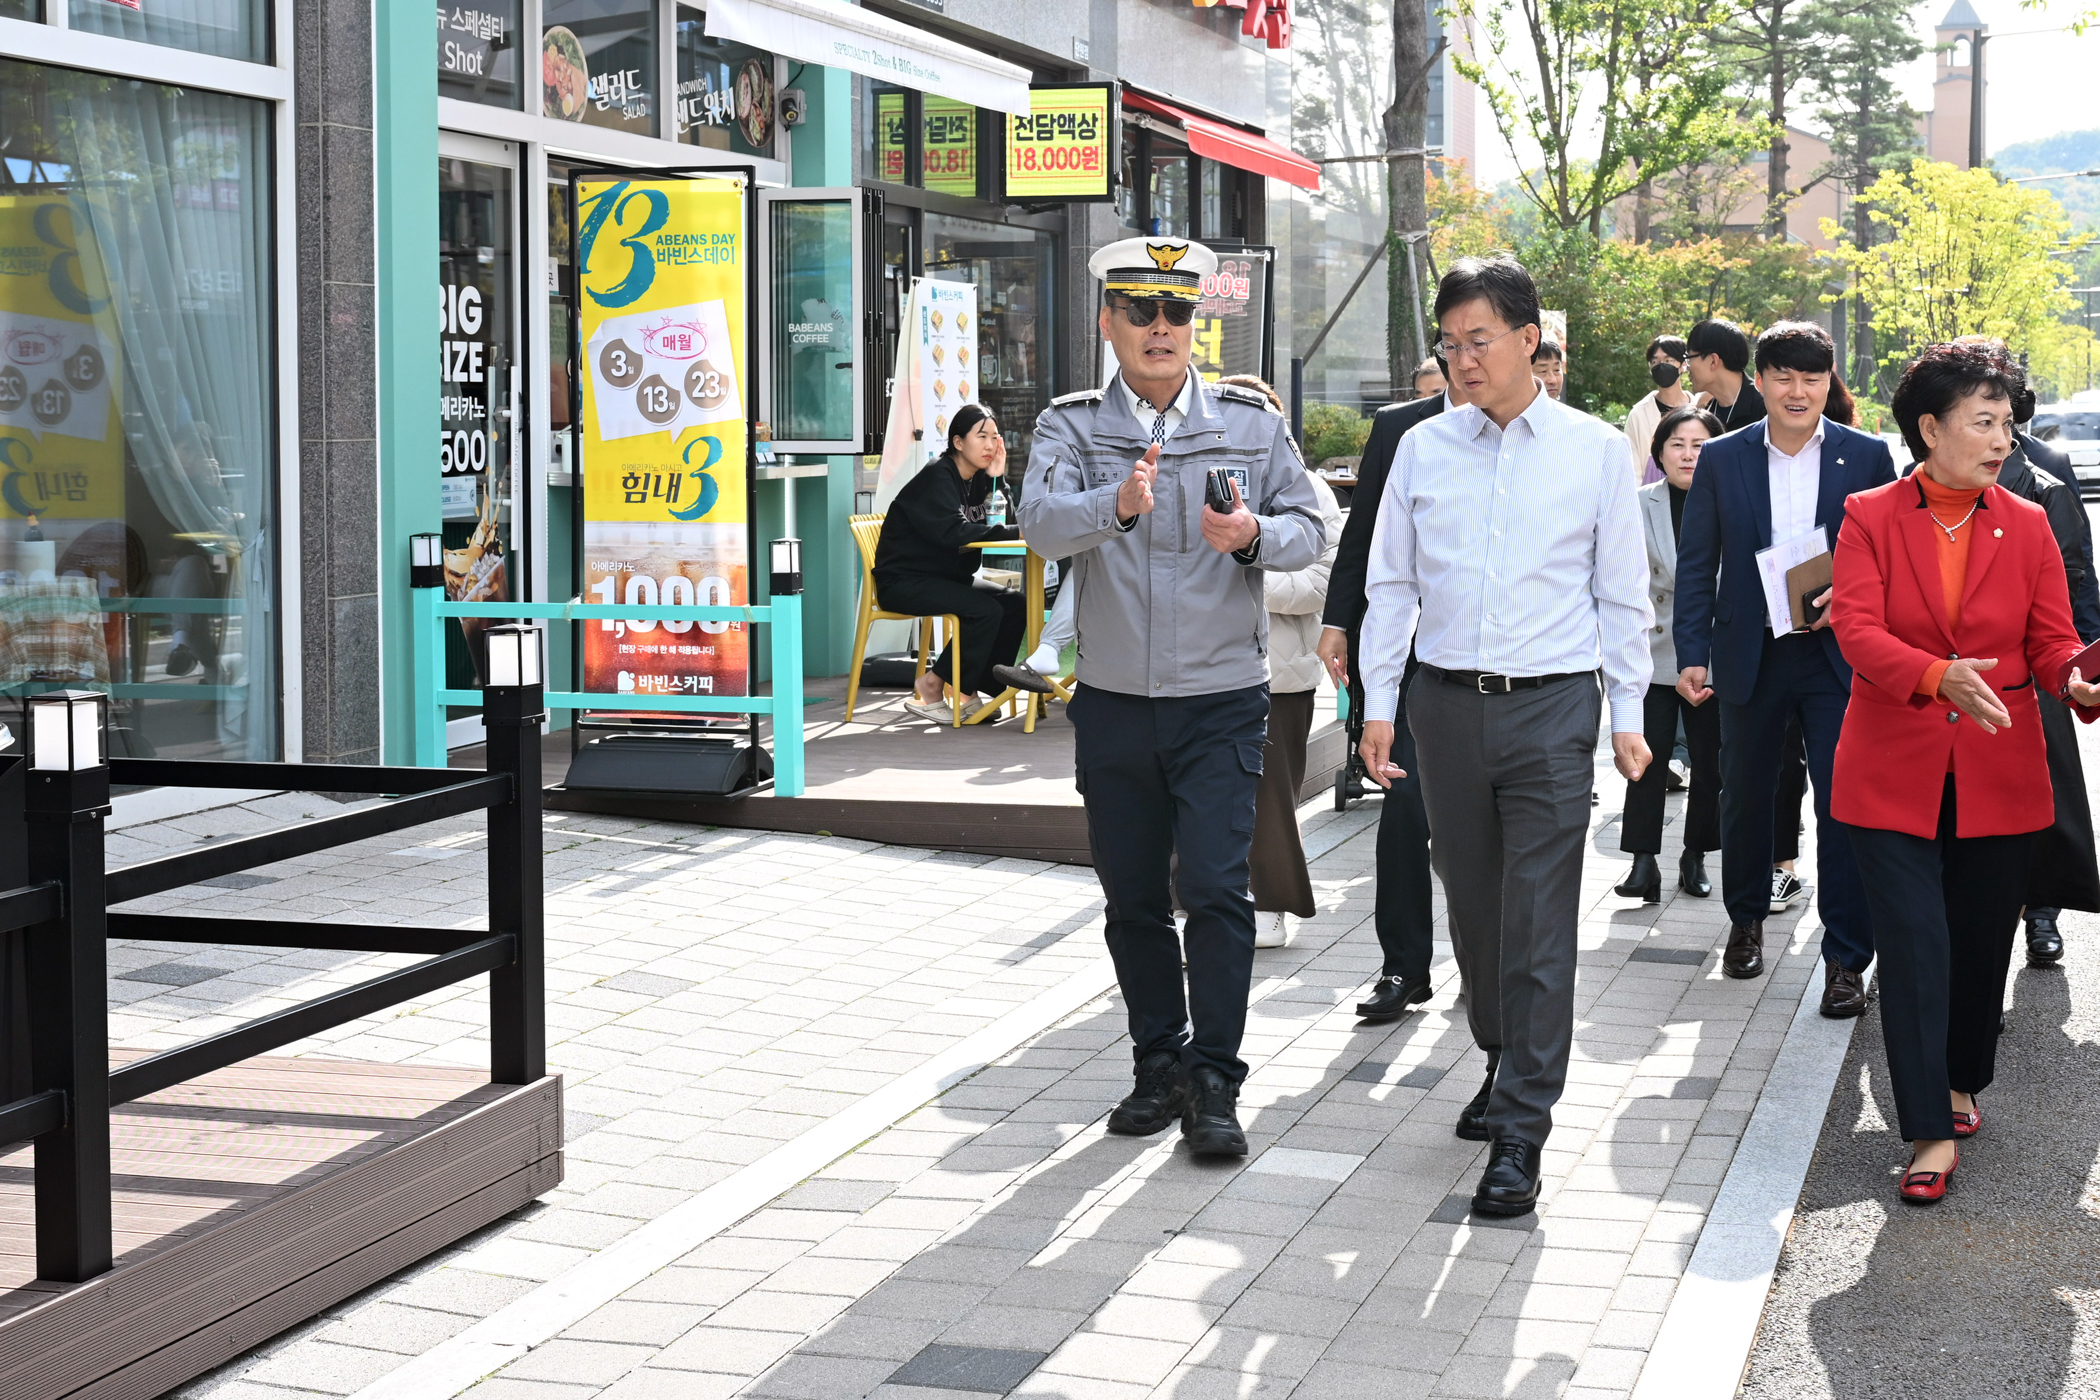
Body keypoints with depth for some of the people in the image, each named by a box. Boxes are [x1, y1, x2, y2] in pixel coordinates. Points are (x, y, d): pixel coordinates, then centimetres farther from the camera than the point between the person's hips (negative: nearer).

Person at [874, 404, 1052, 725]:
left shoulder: (976, 478, 10)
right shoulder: (937, 476, -16)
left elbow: (988, 523, -2)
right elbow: (954, 530, -30)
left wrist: (995, 478, -11)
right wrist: (1016, 532, -30)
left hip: (945, 576, 9)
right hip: (904, 581, -9)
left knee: (1014, 603, -6)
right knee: (985, 610, -25)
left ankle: (971, 687, -1)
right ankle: (930, 689, -15)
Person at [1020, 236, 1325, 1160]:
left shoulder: (1250, 423, 4)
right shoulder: (1071, 426, 2)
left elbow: (1308, 529, 1)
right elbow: (1043, 523, -16)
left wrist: (1255, 535, -21)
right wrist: (1116, 505, -37)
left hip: (1220, 701, -1)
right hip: (1113, 703, 2)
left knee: (1216, 889, -10)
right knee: (1132, 899, 10)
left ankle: (1214, 1083, -3)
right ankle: (1159, 1065, 25)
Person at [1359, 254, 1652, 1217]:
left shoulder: (1594, 451, 1)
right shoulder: (1422, 449, 6)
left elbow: (1623, 594, 5)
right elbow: (1390, 584, 11)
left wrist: (1629, 717, 2)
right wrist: (1377, 703, 6)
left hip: (1550, 706, -3)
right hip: (1446, 703, 3)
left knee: (1539, 923, -6)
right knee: (1472, 907, 13)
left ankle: (1520, 1132, -4)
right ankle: (1504, 1064, 35)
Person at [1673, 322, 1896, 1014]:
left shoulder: (1867, 457, 1)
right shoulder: (1722, 458, 2)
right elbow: (1696, 563, 4)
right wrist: (1691, 654, -3)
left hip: (1838, 657, -1)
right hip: (1750, 657, 2)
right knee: (1744, 796, 14)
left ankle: (1846, 958, 3)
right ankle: (1746, 920, 37)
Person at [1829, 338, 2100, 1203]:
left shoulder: (2026, 526, 6)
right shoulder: (1870, 518, -2)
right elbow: (1856, 629, -14)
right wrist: (1939, 676, -31)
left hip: (1998, 773, 3)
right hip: (1894, 770, -3)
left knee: (1981, 942, 11)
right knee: (1915, 946, -7)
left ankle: (1960, 1082, 34)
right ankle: (1933, 1132, -3)